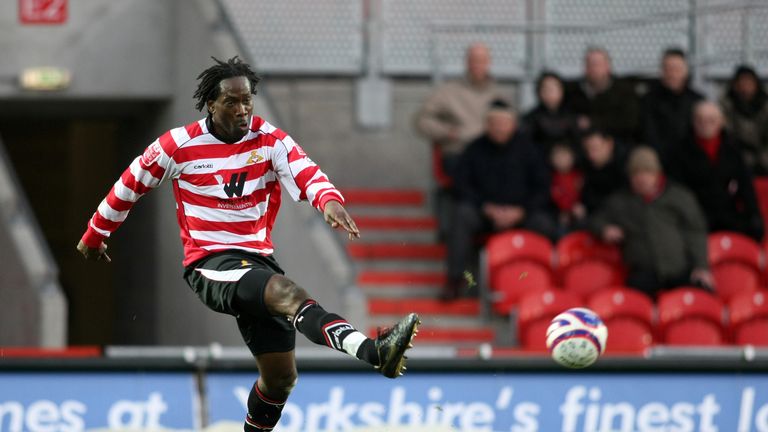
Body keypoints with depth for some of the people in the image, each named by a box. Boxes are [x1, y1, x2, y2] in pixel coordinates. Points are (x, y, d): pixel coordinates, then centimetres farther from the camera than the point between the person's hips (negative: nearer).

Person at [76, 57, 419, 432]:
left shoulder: (270, 140, 0)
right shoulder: (178, 146, -4)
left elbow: (306, 175, -18)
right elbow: (129, 186, 10)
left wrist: (329, 200, -40)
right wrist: (94, 235, 21)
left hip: (258, 260, 5)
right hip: (209, 265, -5)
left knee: (281, 377, 6)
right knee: (289, 294, -33)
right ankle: (374, 352, -59)